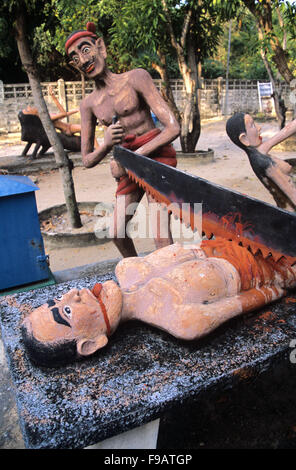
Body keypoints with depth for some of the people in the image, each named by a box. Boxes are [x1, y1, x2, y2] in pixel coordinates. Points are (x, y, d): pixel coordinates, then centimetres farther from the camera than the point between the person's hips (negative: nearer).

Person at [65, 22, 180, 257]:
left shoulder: (135, 78, -8)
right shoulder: (89, 104, 5)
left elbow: (173, 128, -14)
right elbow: (87, 160, 6)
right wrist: (106, 144, -16)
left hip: (157, 155, -5)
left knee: (160, 233, -15)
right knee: (117, 233, 9)